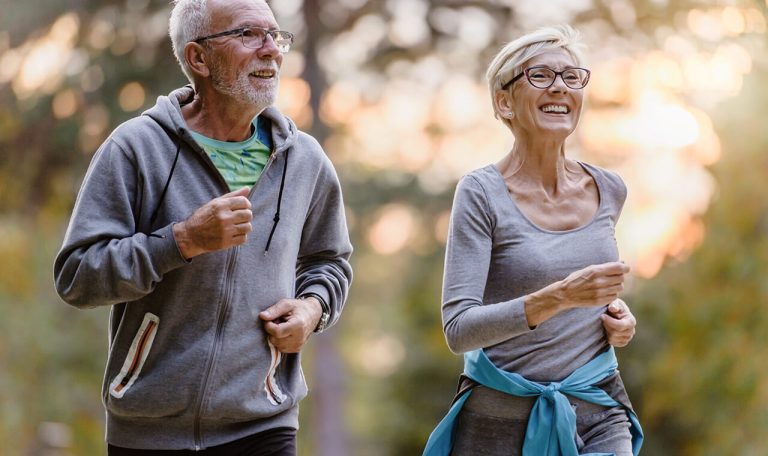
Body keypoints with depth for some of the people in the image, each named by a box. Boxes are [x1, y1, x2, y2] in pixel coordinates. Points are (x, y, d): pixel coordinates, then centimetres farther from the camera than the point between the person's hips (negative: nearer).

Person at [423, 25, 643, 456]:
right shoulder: (483, 193, -10)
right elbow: (458, 329, -17)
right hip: (503, 420, -3)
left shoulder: (609, 191, 5)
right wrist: (559, 298, -29)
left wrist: (615, 311, 2)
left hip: (598, 413, 4)